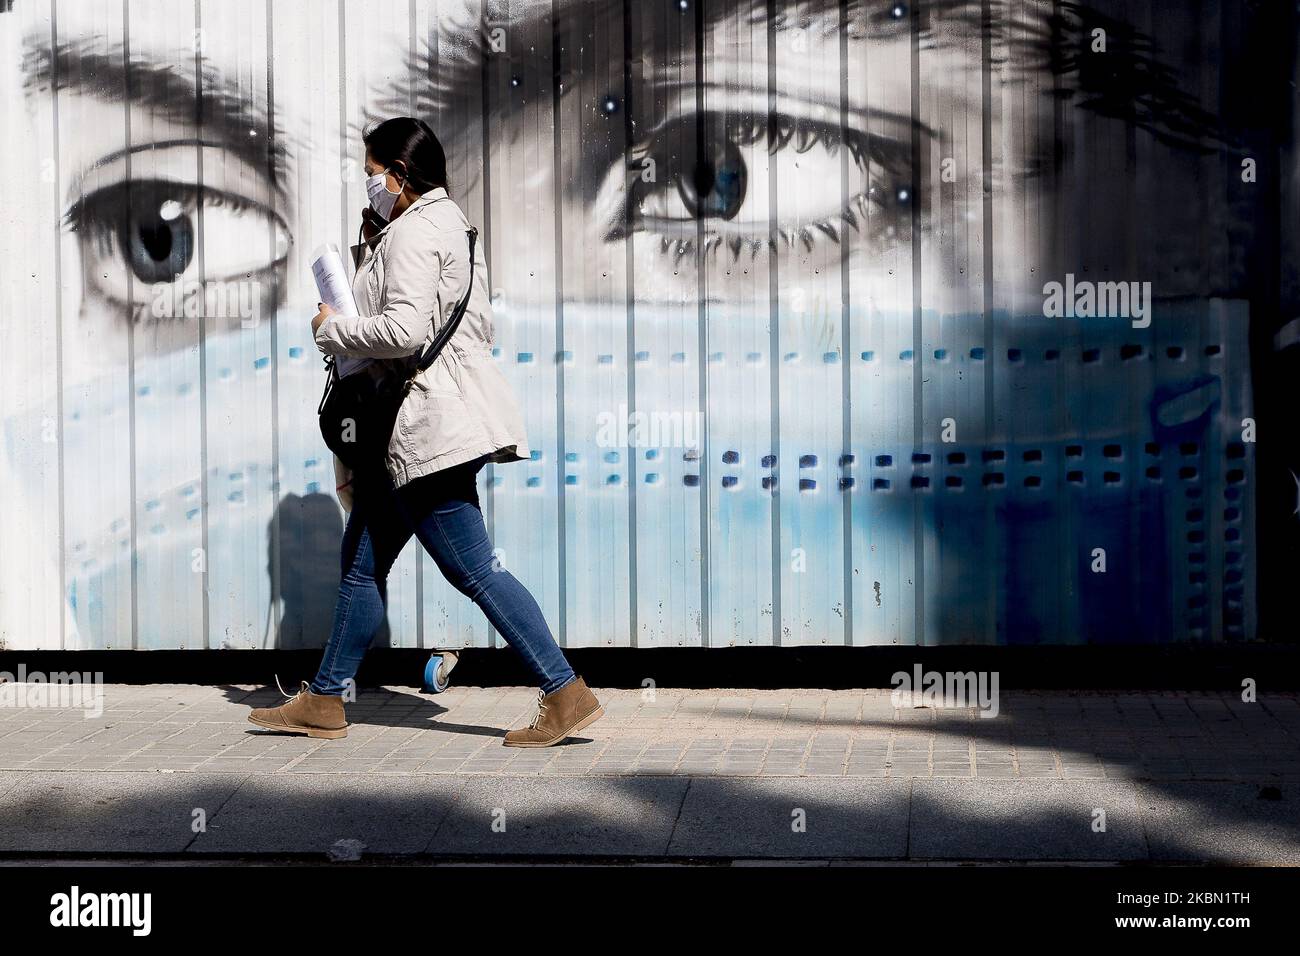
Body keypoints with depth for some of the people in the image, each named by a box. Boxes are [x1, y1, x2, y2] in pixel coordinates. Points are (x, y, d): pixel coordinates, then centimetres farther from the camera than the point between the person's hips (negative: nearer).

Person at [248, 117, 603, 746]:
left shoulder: (411, 233, -13)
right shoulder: (445, 228, 19)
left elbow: (404, 329, -26)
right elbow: (481, 326, 19)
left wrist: (332, 329, -9)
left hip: (426, 428, -11)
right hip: (409, 432, 11)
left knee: (473, 569, -9)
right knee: (362, 561, 15)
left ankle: (567, 694, -7)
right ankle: (324, 702, 23)